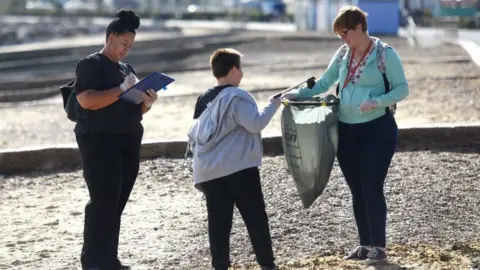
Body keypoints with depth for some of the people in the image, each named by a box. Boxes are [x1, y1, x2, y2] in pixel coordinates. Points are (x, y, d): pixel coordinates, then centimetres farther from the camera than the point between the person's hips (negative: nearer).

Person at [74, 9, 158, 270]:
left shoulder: (126, 68, 19)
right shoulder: (90, 64, -4)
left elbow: (134, 109, 21)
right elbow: (86, 100, -19)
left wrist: (147, 102, -1)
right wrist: (122, 89, -20)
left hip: (128, 143, 7)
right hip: (99, 142, -7)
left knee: (117, 204, 7)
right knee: (103, 203, -10)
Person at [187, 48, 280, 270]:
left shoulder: (203, 100, 14)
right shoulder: (236, 97, -10)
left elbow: (193, 136, 16)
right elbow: (255, 123, -18)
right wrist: (273, 104, -4)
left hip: (208, 171, 7)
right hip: (239, 168, -6)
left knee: (218, 222, 6)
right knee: (255, 217, 3)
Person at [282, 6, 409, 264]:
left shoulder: (385, 53, -8)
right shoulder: (343, 54, 9)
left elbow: (402, 88, -8)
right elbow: (324, 82, 14)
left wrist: (377, 102, -23)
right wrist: (298, 93, 1)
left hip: (377, 129, -6)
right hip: (346, 131, 6)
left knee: (372, 188, -6)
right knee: (357, 190, 10)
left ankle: (378, 246, 6)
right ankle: (365, 243, 19)